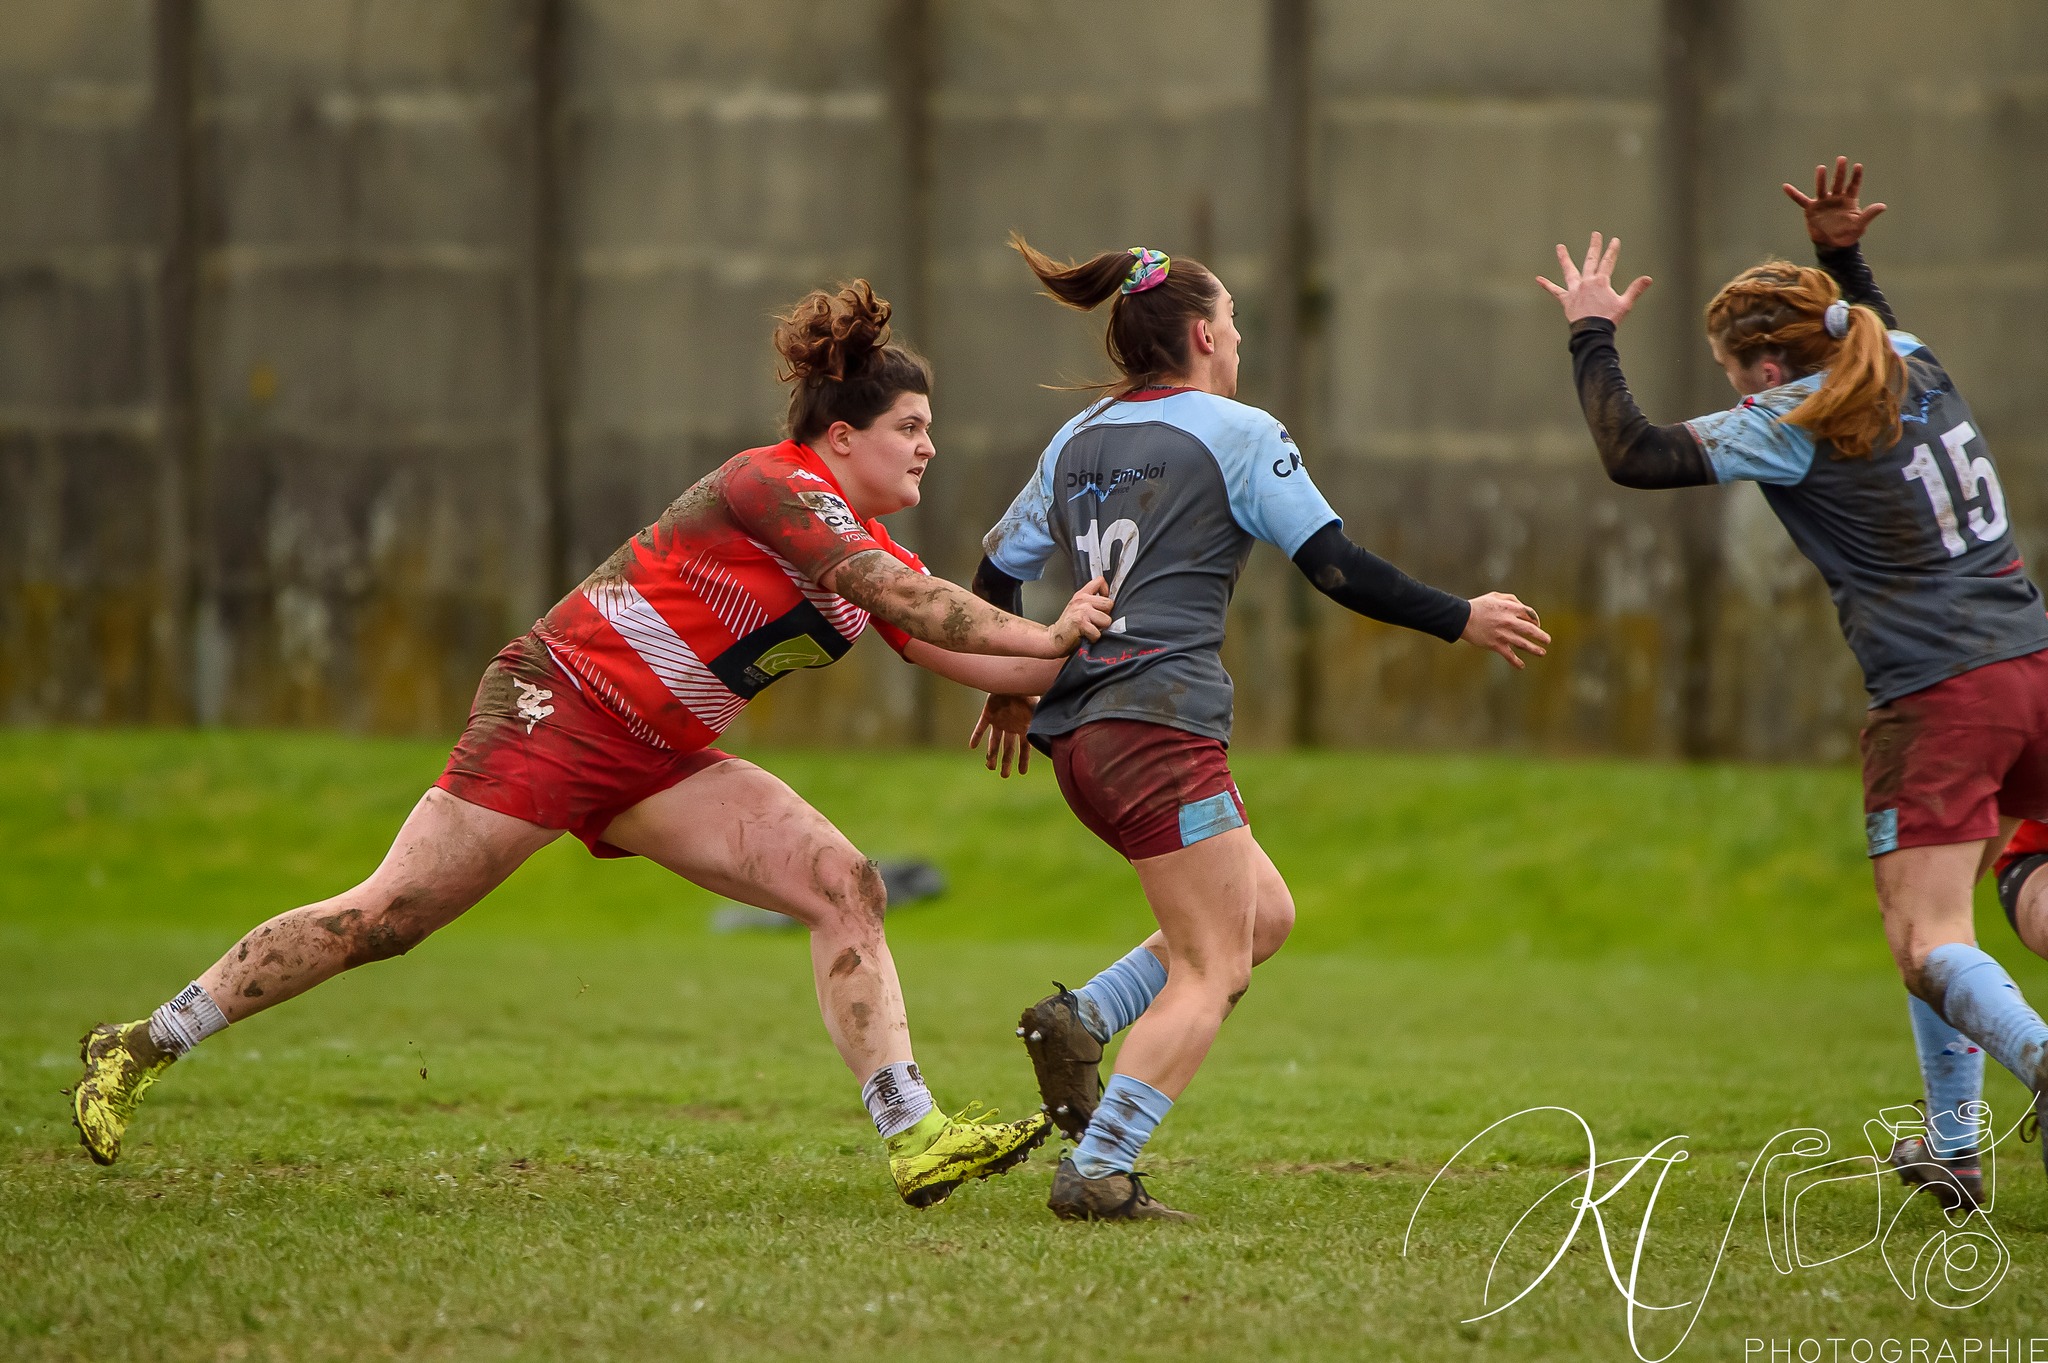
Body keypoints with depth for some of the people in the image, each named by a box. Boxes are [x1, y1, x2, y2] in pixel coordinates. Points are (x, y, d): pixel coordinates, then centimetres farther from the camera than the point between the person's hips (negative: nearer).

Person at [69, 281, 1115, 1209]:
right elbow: (910, 602, -26)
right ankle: (139, 1051, 3)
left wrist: (1068, 650, -6)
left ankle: (913, 1139, -12)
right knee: (384, 918, -8)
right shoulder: (775, 486, -16)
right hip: (555, 706, -9)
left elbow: (960, 653, 6)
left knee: (846, 889, -7)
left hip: (655, 763, 9)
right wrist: (1044, 637, -21)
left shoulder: (868, 551, 11)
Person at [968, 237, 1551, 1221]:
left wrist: (1012, 688, 39)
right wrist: (1463, 620, 3)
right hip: (1162, 724, -8)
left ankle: (1079, 1020, 2)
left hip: (1077, 732, 8)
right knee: (1211, 970, -6)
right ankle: (1097, 1172, -17)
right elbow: (1337, 569, -7)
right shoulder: (1239, 435, -2)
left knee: (1264, 915, 18)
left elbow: (998, 576, 23)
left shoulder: (1077, 439, 17)